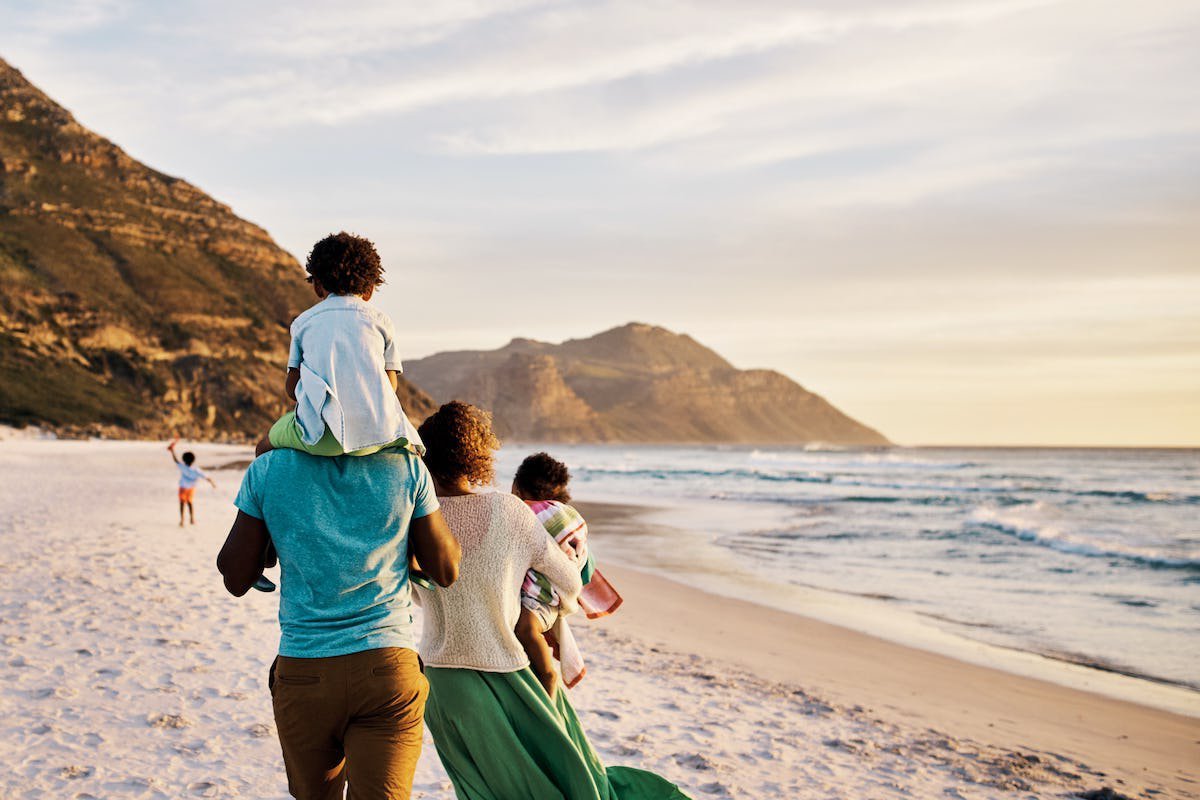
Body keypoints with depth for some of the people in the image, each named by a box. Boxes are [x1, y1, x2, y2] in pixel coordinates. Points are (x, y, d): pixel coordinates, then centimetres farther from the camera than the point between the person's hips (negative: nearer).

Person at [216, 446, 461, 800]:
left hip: (302, 673, 1)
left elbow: (235, 579, 6)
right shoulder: (406, 465, -4)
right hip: (387, 667, -1)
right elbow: (446, 570, 3)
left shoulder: (267, 469, -4)